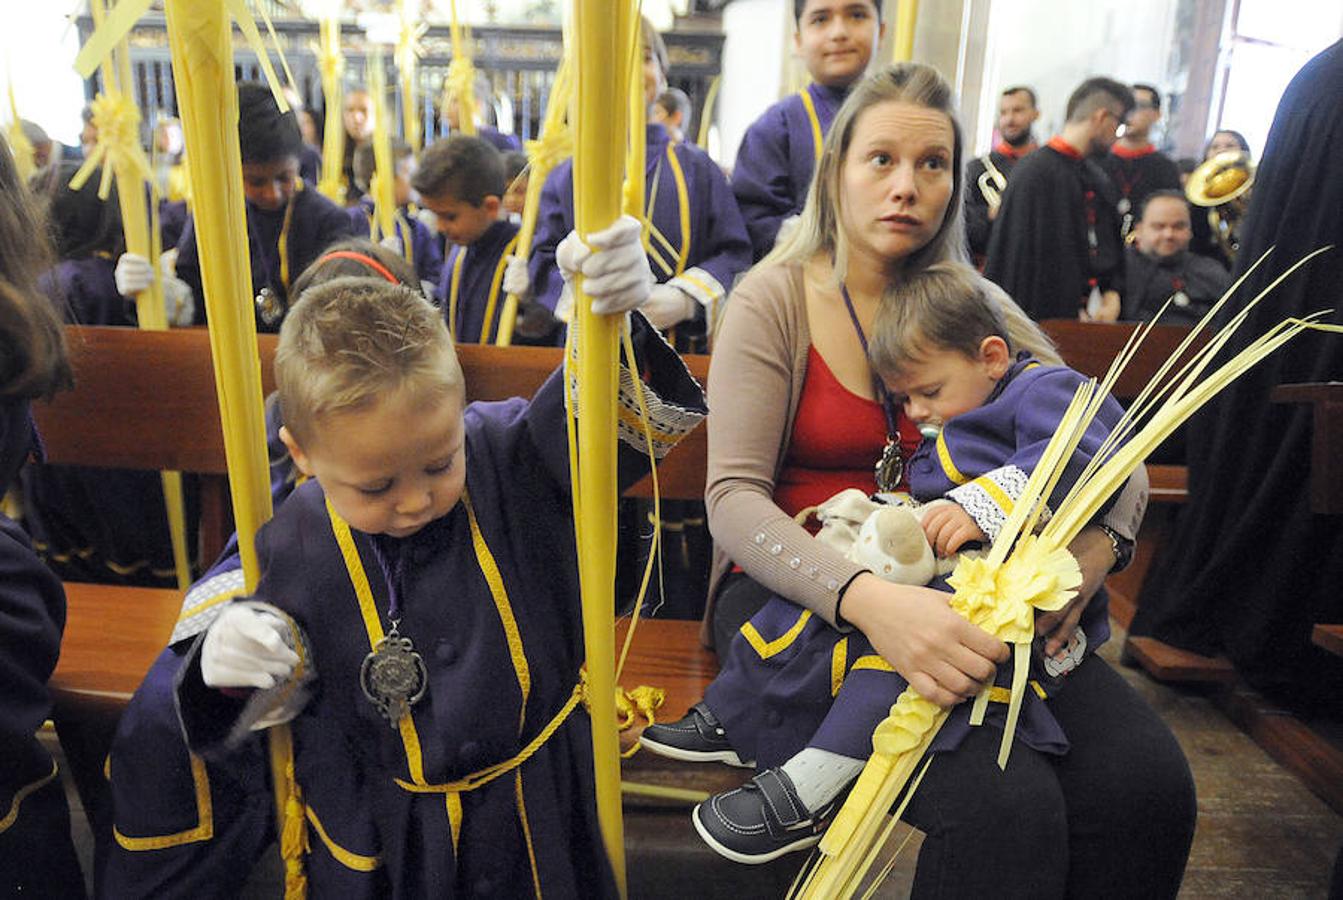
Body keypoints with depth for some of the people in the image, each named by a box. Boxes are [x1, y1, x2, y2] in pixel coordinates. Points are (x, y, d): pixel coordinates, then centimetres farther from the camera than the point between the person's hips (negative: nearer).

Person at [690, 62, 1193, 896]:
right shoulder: (774, 301, -2)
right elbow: (735, 498, -13)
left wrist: (1095, 546, -13)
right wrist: (867, 597, -31)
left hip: (958, 591, 4)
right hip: (801, 590, -4)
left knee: (1148, 783, -19)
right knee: (999, 807, -28)